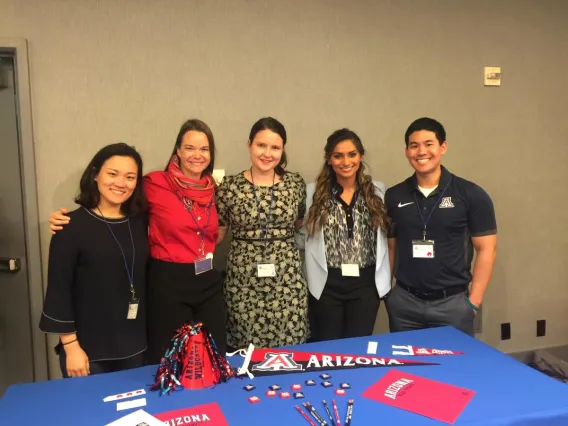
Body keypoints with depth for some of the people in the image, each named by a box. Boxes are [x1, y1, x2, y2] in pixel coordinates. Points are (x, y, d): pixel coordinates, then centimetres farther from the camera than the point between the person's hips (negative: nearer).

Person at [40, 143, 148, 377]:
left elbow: (144, 277, 8)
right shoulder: (73, 225, -11)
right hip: (88, 348, -4)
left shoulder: (140, 222, 3)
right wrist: (70, 346, -11)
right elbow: (58, 288, -11)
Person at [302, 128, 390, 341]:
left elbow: (387, 235, 6)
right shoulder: (314, 192, 0)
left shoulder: (378, 191, 4)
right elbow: (302, 236, -1)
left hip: (365, 283, 1)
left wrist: (385, 279, 3)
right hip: (326, 284, -1)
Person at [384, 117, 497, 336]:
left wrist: (473, 302, -6)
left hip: (452, 302, -2)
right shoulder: (393, 196, 2)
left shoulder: (471, 195, -5)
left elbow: (486, 249, -3)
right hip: (404, 302, 2)